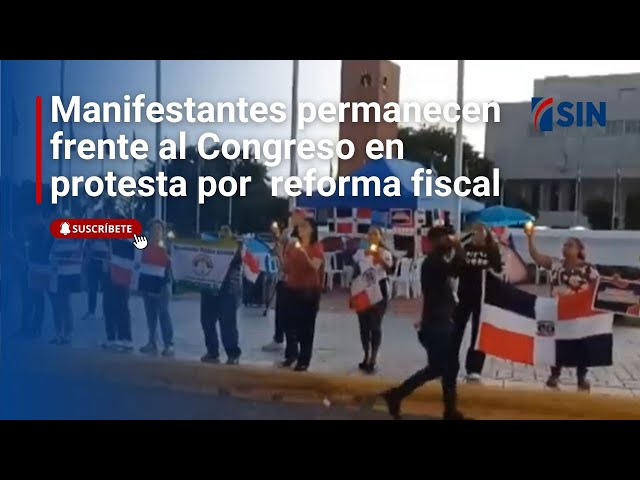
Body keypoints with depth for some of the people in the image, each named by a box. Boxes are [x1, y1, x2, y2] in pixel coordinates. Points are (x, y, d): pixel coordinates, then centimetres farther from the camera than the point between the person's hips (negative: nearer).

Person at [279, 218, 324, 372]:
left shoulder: (317, 246, -2)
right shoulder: (292, 246, 9)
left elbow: (315, 267, -16)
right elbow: (285, 267, 12)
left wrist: (304, 253, -27)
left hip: (310, 290, -4)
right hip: (292, 289, 4)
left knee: (306, 326, -2)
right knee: (289, 322, 8)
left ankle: (304, 360, 5)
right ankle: (291, 353, 28)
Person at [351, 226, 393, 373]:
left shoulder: (385, 253, -3)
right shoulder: (360, 252, 6)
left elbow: (389, 269, -24)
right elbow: (356, 274, 10)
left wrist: (379, 258, -43)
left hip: (379, 290, -3)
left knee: (375, 325, -3)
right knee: (363, 325, 8)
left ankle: (372, 360, 3)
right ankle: (366, 357, 23)